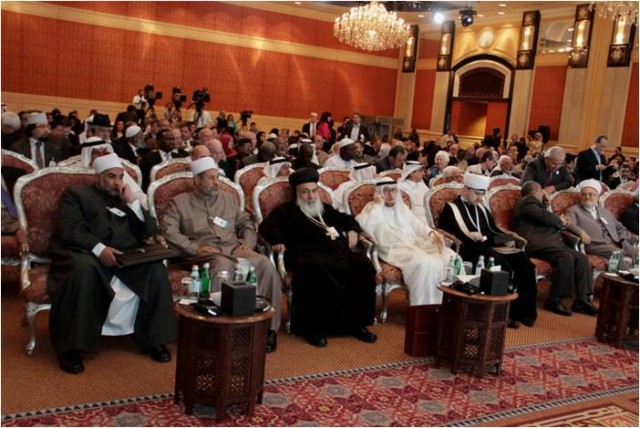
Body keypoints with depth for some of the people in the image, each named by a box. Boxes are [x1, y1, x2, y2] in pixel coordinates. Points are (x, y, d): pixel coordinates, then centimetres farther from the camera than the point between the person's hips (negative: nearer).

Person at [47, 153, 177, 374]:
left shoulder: (127, 198, 25)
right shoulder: (76, 194, 12)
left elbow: (148, 232, 13)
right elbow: (69, 230, -5)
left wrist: (132, 202, 2)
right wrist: (99, 248, -22)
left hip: (125, 256, 3)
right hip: (86, 253, -3)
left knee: (156, 270, -24)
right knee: (85, 270, -38)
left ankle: (153, 338, -12)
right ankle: (70, 346, -25)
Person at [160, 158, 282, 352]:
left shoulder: (228, 198, 25)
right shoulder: (180, 202, 12)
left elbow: (246, 223, 23)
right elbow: (168, 229, -3)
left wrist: (247, 244, 2)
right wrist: (194, 248, -15)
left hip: (233, 249, 4)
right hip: (205, 253, -4)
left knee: (266, 266, -26)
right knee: (223, 266, -41)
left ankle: (268, 326, -19)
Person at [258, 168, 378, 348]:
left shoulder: (325, 209, 34)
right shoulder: (287, 211, 17)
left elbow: (346, 218, 43)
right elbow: (267, 226, 2)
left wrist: (353, 231, 21)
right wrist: (278, 241, -18)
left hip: (340, 253, 6)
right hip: (309, 256, -6)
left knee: (363, 266, -22)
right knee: (317, 271, -40)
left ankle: (357, 323, -12)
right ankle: (312, 328, -26)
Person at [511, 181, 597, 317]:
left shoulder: (537, 203, 30)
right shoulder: (527, 202, -2)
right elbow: (544, 217, -15)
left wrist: (560, 222, 12)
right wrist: (560, 221, 2)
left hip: (552, 241, 10)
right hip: (537, 244, -10)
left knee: (581, 258, -6)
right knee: (566, 258, -30)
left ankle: (581, 299, -9)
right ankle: (554, 300, -24)